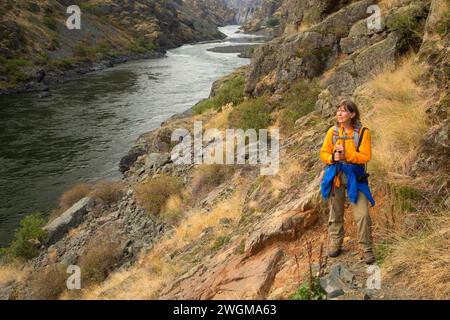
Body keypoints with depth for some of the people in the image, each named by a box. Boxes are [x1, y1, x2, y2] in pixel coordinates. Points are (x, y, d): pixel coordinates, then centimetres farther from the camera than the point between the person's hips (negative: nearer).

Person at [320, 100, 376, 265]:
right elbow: (324, 153, 5)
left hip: (355, 176, -3)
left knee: (362, 214, -7)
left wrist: (347, 154, -23)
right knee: (335, 212, 14)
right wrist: (332, 157, -16)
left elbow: (366, 156, -11)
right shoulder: (332, 131, 1)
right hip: (335, 175, 3)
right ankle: (335, 244, 31)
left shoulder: (362, 132, -7)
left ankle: (367, 249, 8)